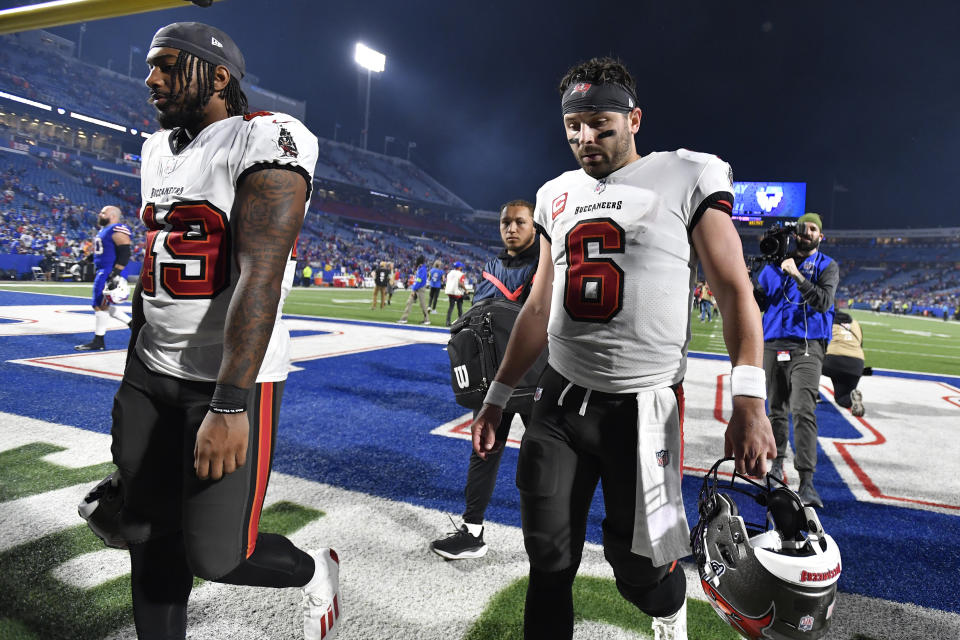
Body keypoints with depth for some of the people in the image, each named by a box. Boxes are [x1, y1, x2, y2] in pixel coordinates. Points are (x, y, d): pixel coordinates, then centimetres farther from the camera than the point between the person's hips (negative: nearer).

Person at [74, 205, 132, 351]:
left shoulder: (118, 231, -14)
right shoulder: (104, 230, 19)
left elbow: (125, 254, -21)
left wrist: (115, 274, -26)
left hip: (111, 273, -11)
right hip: (102, 272, 11)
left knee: (101, 306, -6)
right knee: (104, 306, 12)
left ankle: (98, 342, 3)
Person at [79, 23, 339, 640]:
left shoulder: (264, 140, -13)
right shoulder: (160, 151, 14)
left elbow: (260, 277, -22)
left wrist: (229, 406, -26)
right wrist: (133, 380, 22)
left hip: (233, 379, -8)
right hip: (152, 374, 8)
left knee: (215, 554, -3)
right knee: (148, 538, 15)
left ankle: (316, 571, 28)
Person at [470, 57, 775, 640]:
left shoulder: (687, 178, -2)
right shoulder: (558, 195, 12)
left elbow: (734, 291, -5)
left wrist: (749, 402, -17)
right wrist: (497, 398, 16)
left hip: (642, 406, -4)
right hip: (560, 400, 4)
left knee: (639, 567, 7)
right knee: (549, 559, 7)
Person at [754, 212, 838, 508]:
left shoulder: (827, 266, 4)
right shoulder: (774, 264, 13)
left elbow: (824, 302, -13)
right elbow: (758, 303, 13)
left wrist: (797, 276, -23)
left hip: (806, 347, -4)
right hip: (773, 344, 4)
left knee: (803, 411, -16)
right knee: (776, 409, 13)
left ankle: (806, 483, -17)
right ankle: (777, 461, 32)